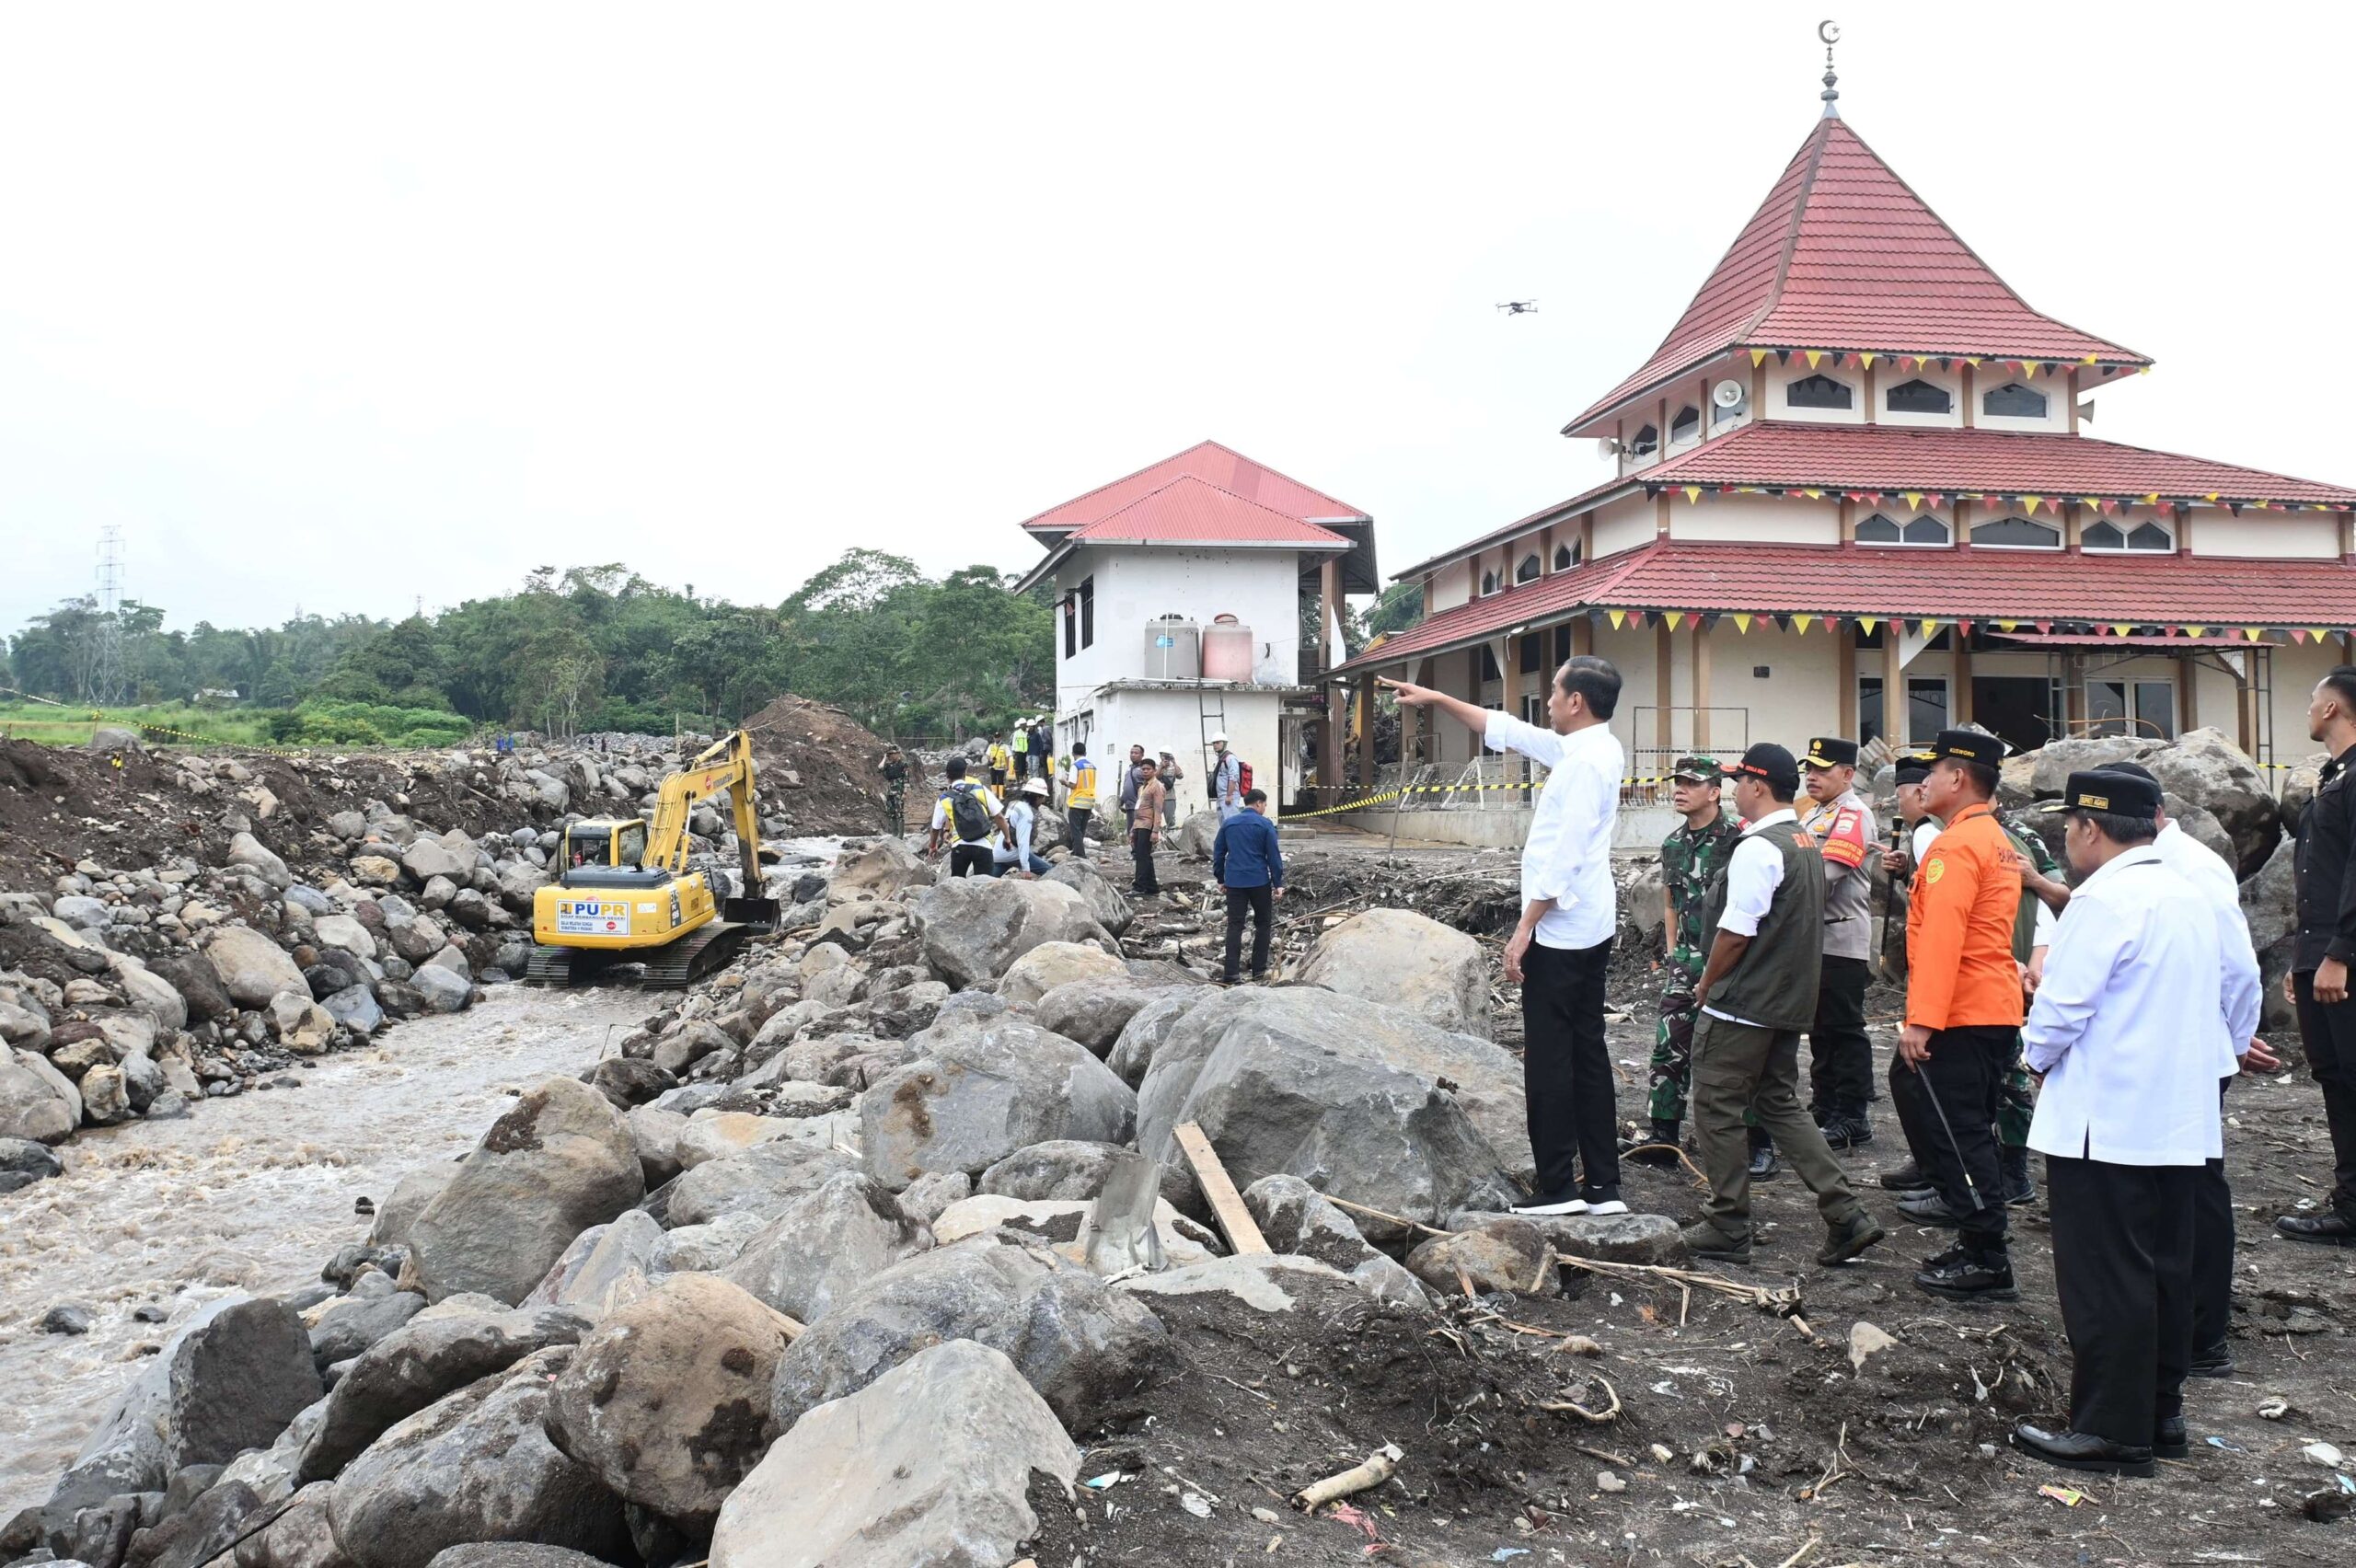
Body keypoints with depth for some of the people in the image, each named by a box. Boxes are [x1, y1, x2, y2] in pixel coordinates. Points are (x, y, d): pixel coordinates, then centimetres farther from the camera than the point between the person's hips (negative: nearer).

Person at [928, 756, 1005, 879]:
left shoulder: (944, 799, 4)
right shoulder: (980, 790, 1)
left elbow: (936, 827, 15)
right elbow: (999, 817, -1)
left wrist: (933, 846, 33)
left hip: (960, 847, 1)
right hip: (983, 846, -1)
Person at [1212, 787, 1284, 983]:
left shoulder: (1228, 824, 9)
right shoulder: (1265, 825, -3)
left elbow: (1218, 853, 12)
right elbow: (1274, 856, -5)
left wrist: (1220, 879, 20)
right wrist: (1278, 884, 0)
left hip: (1234, 882, 3)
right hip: (1259, 882, -3)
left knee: (1234, 926, 2)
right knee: (1263, 924, 11)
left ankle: (1230, 973, -5)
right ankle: (1258, 970, 11)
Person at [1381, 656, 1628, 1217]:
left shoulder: (1585, 762, -18)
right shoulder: (1588, 748, 11)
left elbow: (1563, 856, -22)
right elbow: (1507, 730, 21)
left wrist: (1524, 929, -19)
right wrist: (1437, 699, 24)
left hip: (1560, 932, -10)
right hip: (1587, 931, 10)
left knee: (1548, 1063, -3)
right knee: (1587, 1055, 11)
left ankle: (1558, 1188, 1)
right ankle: (1603, 1186, 15)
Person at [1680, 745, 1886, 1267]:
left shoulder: (1757, 848, -19)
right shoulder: (1806, 843, 11)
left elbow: (1736, 933, -21)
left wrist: (1706, 983, -5)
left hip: (1741, 1007, -9)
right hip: (1790, 1002, 9)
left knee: (1718, 1109, 2)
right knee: (1780, 1106, 17)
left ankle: (1727, 1229, 10)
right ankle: (1845, 1215, 12)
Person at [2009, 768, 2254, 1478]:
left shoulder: (2105, 899, -17)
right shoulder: (2192, 898, 10)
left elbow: (2060, 1008, -20)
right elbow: (2237, 998, 18)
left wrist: (2038, 1053, -1)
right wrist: (2198, 1058, 21)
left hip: (2104, 1123, -9)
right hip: (2181, 1120, 9)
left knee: (2105, 1279, -1)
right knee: (2164, 1270, 15)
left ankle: (2112, 1431, 5)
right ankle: (2160, 1413, 25)